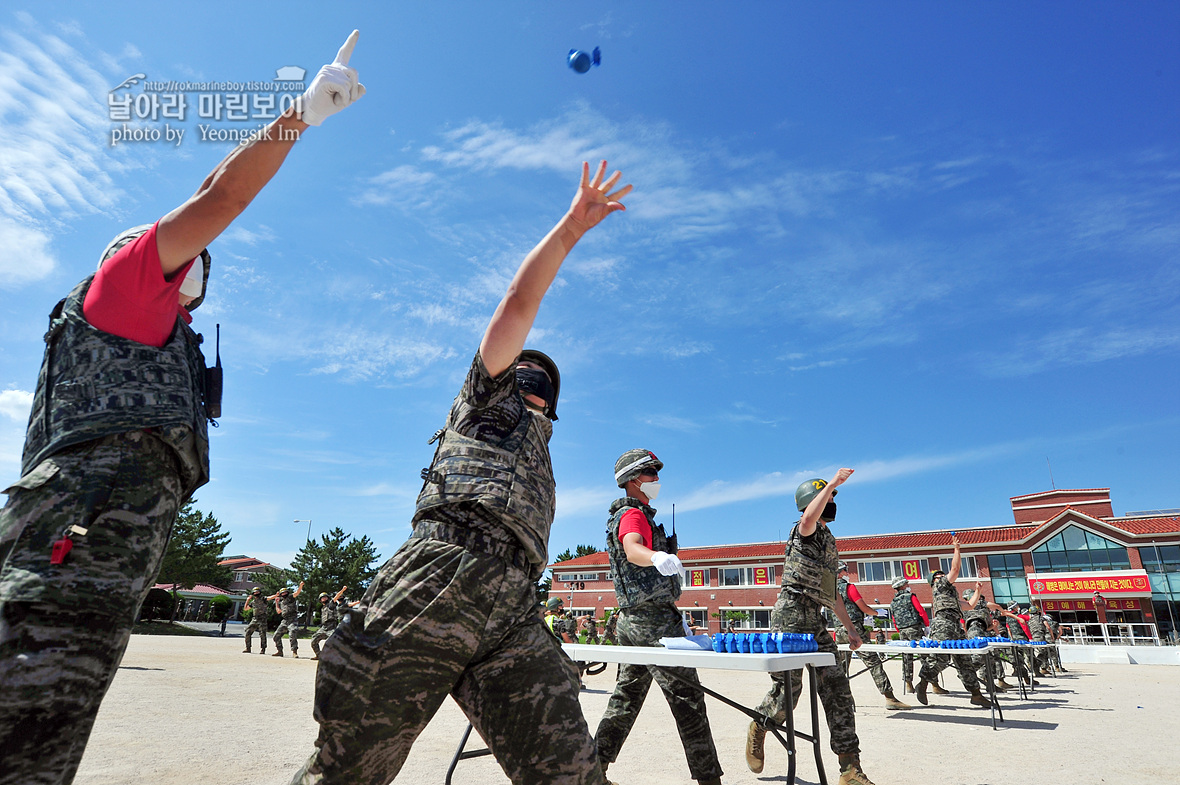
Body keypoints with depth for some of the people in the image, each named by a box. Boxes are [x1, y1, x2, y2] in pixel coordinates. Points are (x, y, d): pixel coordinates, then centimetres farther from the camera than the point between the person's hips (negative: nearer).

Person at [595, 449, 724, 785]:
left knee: (626, 698, 13)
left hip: (633, 619, 10)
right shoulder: (633, 515, -12)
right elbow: (632, 549, -34)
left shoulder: (633, 515, 21)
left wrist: (675, 616, 30)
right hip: (653, 621, -10)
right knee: (687, 700, -5)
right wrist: (658, 558, -58)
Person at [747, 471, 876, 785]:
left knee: (836, 685, 0)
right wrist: (833, 483, -29)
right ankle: (758, 728, 23)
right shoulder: (805, 532, -3)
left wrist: (850, 627, 26)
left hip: (815, 621, 8)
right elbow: (809, 517, -32)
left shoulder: (830, 542, 24)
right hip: (791, 614, -8)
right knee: (789, 687, -6)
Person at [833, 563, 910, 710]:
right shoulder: (849, 587, -7)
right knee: (874, 663, -6)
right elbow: (864, 608, -6)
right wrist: (878, 612, 13)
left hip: (839, 630, 7)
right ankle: (889, 698, -10)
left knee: (840, 666, 16)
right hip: (854, 629, -7)